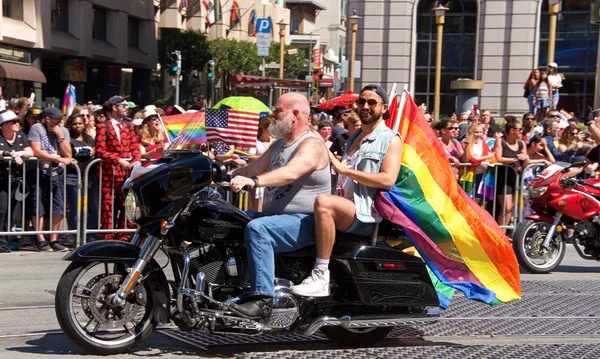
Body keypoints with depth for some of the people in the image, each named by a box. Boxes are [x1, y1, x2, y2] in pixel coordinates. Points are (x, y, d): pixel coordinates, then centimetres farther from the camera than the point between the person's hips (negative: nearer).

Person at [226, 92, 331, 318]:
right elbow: (254, 168, 25)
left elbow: (291, 172, -31)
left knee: (257, 229, -34)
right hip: (274, 215, 10)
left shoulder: (311, 144, -12)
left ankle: (262, 299, -35)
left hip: (304, 222, -10)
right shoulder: (279, 145, 20)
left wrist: (253, 181, -45)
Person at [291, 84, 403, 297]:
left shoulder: (390, 139, 0)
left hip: (367, 215, -9)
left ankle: (321, 278, -35)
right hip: (346, 209, 9)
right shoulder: (353, 138, 26)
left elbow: (388, 180, -15)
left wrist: (345, 169, -16)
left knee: (323, 202, -34)